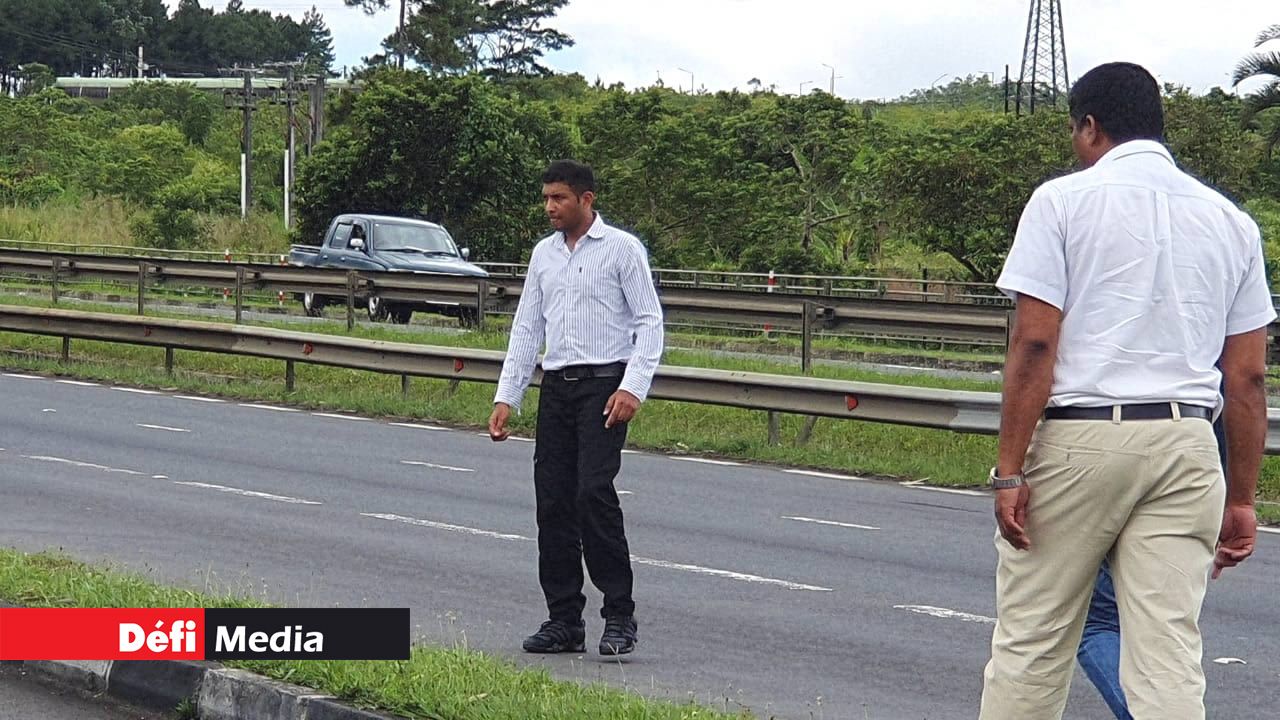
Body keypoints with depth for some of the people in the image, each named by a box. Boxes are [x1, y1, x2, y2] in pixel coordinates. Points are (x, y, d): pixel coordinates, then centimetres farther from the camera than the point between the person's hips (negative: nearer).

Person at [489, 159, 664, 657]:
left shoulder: (622, 249, -2)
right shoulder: (544, 254, 15)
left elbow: (650, 322, -5)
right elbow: (527, 328, 17)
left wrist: (633, 388, -16)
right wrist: (506, 396, 10)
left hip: (605, 384, -6)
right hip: (556, 386, 6)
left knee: (594, 492, -17)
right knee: (552, 500, 3)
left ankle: (619, 616, -10)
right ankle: (564, 620, 10)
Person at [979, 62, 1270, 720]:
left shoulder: (1064, 201, -1)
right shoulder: (1230, 222, 12)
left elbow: (1034, 344, -9)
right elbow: (1247, 376, 10)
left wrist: (1009, 470, -8)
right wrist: (1242, 499, 15)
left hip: (1076, 441, -4)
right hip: (1185, 446, 4)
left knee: (1030, 641, 7)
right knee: (1169, 655, 1)